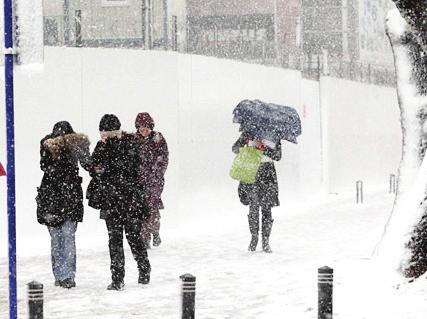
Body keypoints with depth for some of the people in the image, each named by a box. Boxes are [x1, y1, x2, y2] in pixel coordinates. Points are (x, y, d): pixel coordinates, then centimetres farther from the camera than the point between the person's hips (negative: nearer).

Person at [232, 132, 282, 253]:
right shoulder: (248, 133, 3)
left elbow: (278, 156, -4)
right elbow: (235, 148, 0)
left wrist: (263, 148, -20)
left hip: (267, 171, 0)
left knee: (266, 208, -2)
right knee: (254, 206, -4)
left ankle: (266, 241, 6)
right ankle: (254, 237, 12)